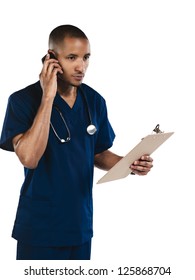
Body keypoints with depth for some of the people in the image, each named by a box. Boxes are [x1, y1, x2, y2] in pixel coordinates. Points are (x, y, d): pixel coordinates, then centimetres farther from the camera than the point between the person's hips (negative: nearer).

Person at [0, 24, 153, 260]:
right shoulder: (23, 100, -13)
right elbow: (29, 158, -26)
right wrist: (48, 97, -25)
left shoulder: (95, 101, 1)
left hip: (80, 224, 5)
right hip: (40, 229, -4)